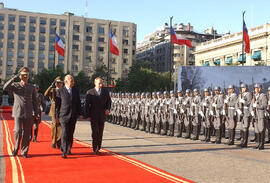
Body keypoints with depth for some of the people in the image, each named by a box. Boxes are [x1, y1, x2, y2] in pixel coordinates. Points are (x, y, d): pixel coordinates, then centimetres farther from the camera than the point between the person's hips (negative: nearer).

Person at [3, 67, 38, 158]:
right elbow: (5, 88, -17)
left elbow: (34, 101, 14)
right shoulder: (15, 85, 4)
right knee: (17, 131, -13)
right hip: (18, 113, -2)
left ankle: (24, 151, 13)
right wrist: (14, 77, -21)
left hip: (28, 114, 2)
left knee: (26, 133, 2)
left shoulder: (32, 87, 11)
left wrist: (36, 113, 8)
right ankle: (16, 147, 12)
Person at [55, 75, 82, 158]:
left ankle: (69, 149, 24)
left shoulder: (75, 91, 10)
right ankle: (64, 151, -6)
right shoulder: (60, 91, -1)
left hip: (73, 116, 4)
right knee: (64, 133, -10)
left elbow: (78, 103, 13)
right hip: (64, 115, -4)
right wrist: (57, 116, -1)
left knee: (71, 133, 9)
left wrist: (80, 114, 9)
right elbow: (57, 104, 0)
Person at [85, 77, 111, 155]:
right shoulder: (90, 92, -4)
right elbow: (87, 105, -4)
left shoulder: (105, 91, 5)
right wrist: (87, 116, -9)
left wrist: (108, 109, -8)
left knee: (100, 132, 7)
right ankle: (95, 149, 0)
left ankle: (98, 147, 19)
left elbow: (109, 101, 12)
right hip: (93, 115, -3)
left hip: (102, 115, 3)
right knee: (95, 131, -10)